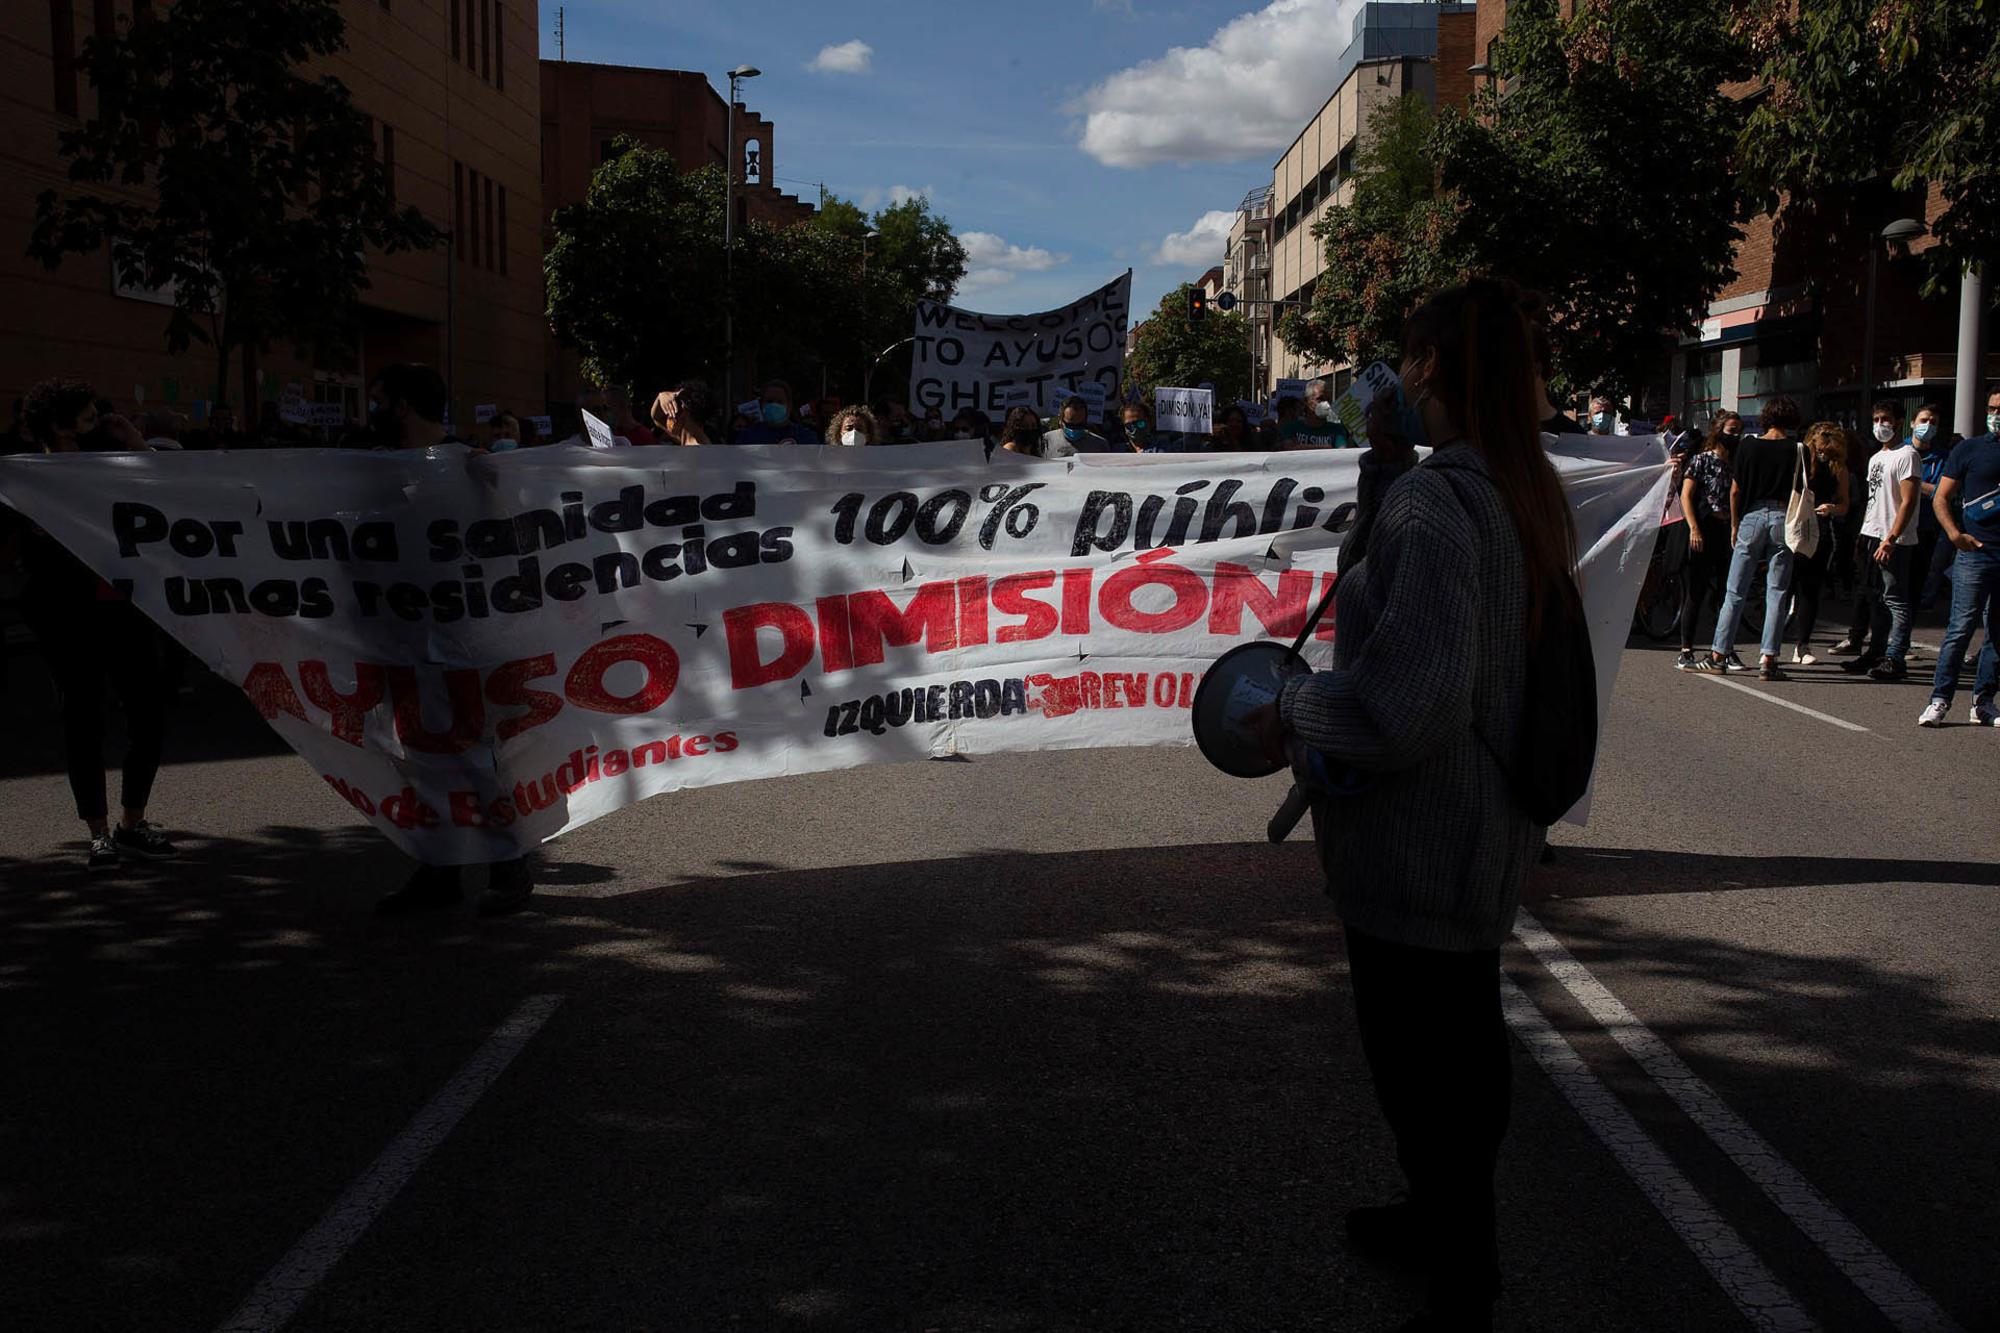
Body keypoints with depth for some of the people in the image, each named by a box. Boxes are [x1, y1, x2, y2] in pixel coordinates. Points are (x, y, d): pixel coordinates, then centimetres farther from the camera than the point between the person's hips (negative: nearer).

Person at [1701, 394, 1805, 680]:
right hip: (1784, 518, -1)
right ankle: (1768, 660, -2)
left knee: (1735, 591, 7)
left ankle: (1719, 655, 7)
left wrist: (1734, 525, 14)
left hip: (1752, 516, 1)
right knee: (1776, 593, 2)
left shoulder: (1748, 447, 2)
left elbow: (1736, 490, 4)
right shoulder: (1796, 449, -1)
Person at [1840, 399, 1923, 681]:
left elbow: (1908, 501, -16)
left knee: (1895, 600, -8)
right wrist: (1863, 536, 15)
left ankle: (1894, 659, -9)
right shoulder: (1876, 458, 19)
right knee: (1876, 599, 13)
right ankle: (1875, 653, 20)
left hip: (1894, 541, -9)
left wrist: (1891, 538, -23)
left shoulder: (1906, 455, -9)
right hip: (1871, 536, 9)